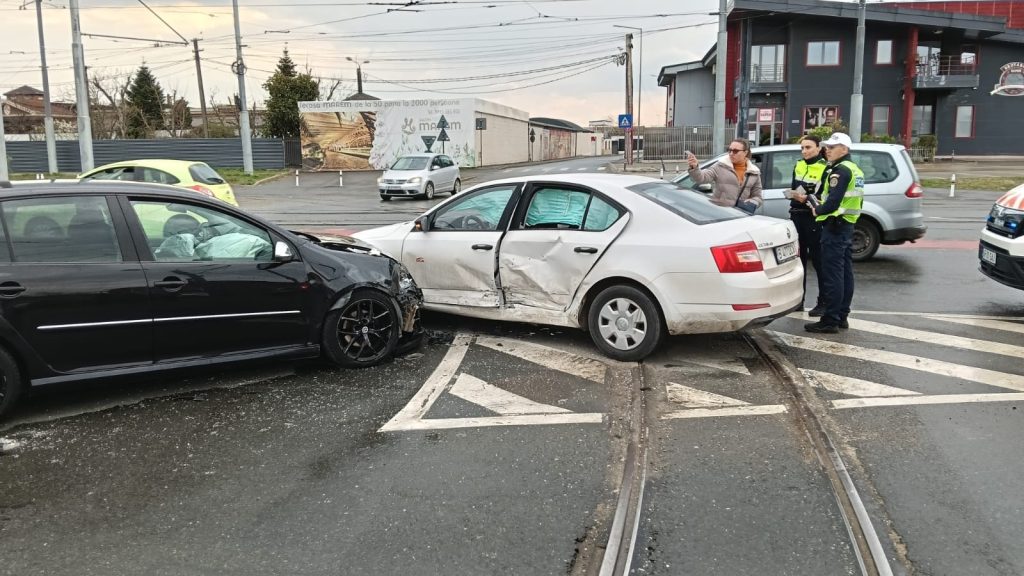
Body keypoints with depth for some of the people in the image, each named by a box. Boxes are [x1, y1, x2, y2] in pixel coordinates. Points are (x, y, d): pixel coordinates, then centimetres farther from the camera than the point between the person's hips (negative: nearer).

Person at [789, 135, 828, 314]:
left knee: (818, 261, -3)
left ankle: (823, 302, 3)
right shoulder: (798, 165, 14)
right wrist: (793, 194, 1)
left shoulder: (826, 168, -7)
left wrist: (807, 199, -21)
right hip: (797, 217, 7)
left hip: (814, 219, -6)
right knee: (798, 259, 11)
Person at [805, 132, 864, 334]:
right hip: (848, 226, 11)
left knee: (832, 275, -8)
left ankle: (830, 321, -7)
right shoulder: (855, 170, 18)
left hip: (834, 226, -11)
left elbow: (833, 202, -24)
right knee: (845, 273, 13)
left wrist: (817, 211, -6)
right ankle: (842, 317, 20)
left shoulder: (840, 171, -15)